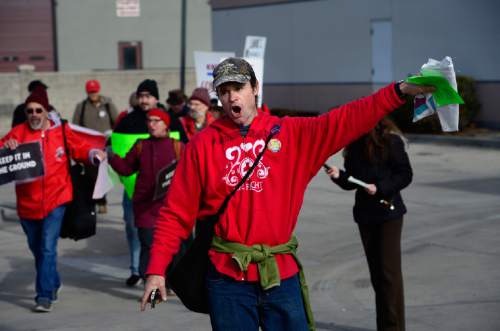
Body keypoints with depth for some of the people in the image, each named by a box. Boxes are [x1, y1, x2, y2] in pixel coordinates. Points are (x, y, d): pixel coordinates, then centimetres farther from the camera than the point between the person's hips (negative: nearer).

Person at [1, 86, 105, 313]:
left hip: (55, 200, -3)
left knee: (48, 248, -13)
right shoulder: (19, 132, -2)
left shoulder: (61, 131, -2)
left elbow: (78, 148, 7)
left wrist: (93, 154, -12)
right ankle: (52, 285, 40)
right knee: (36, 249, 19)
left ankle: (44, 295, -8)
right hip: (28, 202, 3)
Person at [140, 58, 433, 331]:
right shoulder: (204, 144, 1)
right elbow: (177, 212, 1)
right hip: (228, 275, -1)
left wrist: (399, 91, -17)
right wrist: (157, 269, -4)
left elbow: (347, 120, -6)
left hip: (282, 274, 1)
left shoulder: (290, 133, 4)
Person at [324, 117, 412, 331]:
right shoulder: (354, 144, 5)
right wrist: (339, 176, -13)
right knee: (376, 271, 10)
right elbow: (351, 181, 8)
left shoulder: (390, 140, -10)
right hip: (365, 213, 5)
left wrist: (379, 188, -19)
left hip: (388, 211, -5)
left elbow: (405, 175, -9)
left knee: (389, 271, -6)